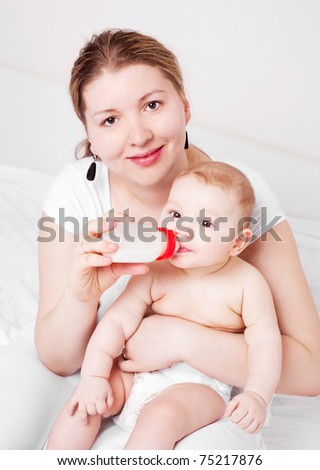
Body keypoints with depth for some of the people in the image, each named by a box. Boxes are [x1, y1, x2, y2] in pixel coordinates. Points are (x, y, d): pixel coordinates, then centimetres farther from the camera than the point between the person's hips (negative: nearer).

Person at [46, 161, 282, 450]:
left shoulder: (247, 283, -13)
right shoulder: (153, 272, -7)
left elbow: (265, 340, -12)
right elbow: (117, 320, -8)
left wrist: (257, 395, -27)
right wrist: (93, 377, -17)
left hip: (201, 385, -3)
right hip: (141, 371, 4)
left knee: (160, 417, -29)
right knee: (86, 400, -12)